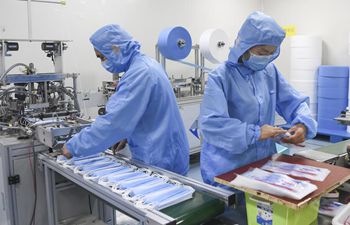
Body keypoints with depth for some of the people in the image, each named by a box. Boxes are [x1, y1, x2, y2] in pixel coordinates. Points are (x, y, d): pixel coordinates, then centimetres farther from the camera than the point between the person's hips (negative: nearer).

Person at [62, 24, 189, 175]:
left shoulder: (139, 73, -23)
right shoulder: (145, 64, 8)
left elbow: (114, 121, -26)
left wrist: (74, 146, -16)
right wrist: (126, 135, 13)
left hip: (160, 160, -9)